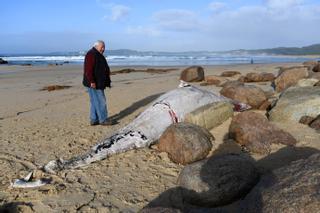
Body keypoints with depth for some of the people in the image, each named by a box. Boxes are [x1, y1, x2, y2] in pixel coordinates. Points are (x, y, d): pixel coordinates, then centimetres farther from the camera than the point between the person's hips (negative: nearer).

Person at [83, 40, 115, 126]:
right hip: (94, 84, -10)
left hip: (99, 83, 10)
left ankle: (93, 120, 19)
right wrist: (92, 81, -27)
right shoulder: (91, 54, -12)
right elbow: (88, 69, -22)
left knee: (95, 102, 12)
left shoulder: (99, 55, 21)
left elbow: (103, 70, 27)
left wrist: (107, 82, 25)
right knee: (100, 101, -6)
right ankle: (103, 120, 1)